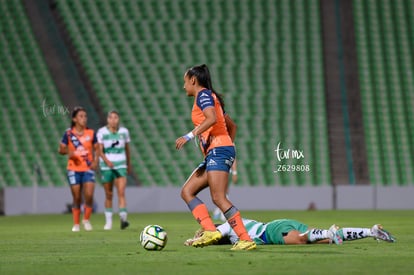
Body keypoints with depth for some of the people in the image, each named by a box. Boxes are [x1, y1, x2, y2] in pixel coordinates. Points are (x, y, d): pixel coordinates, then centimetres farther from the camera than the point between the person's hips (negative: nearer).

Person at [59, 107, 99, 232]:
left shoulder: (91, 133, 3)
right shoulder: (69, 133, -2)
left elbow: (96, 149, 10)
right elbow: (61, 149, 0)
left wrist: (95, 161, -7)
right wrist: (68, 152, -22)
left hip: (88, 169, 1)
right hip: (74, 169, -1)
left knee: (89, 195, -12)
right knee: (77, 198, 3)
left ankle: (86, 219, 9)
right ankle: (76, 224, 14)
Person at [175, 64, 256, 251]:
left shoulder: (203, 95, -4)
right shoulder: (212, 98, 25)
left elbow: (212, 118, -21)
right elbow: (231, 125, 28)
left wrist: (189, 136, -21)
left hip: (218, 150, -10)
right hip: (212, 155, 10)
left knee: (218, 198, -17)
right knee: (187, 192, 5)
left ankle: (246, 240, -20)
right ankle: (210, 231, -10)